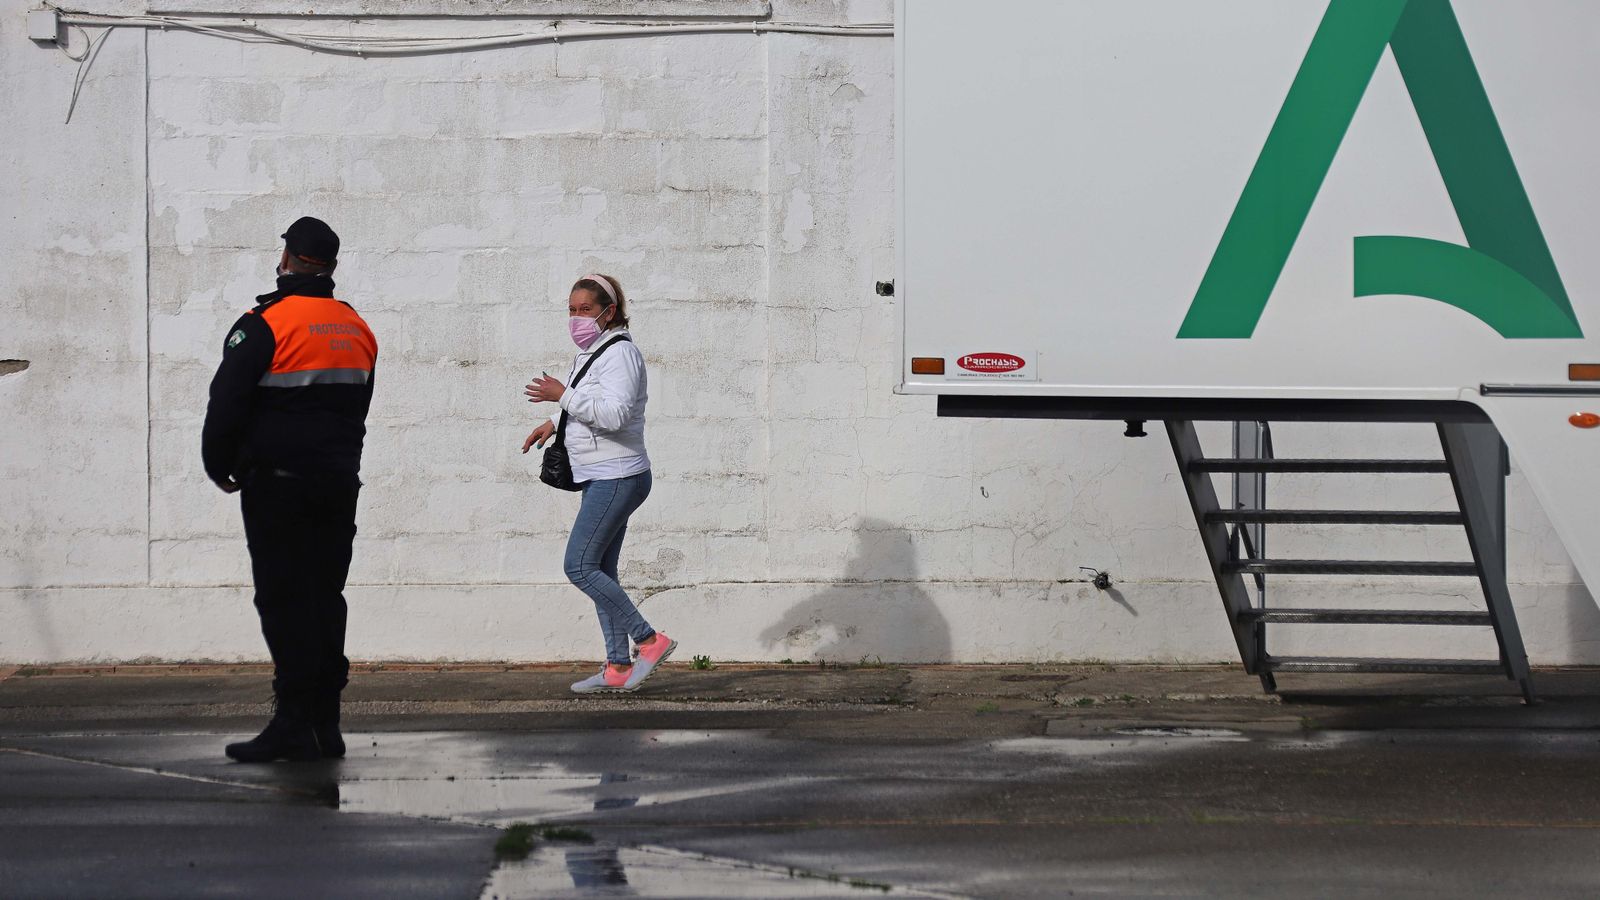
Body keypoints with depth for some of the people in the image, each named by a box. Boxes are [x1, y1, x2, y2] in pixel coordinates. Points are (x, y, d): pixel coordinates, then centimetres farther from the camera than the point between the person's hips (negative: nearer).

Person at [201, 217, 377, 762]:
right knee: (326, 596, 10)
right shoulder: (357, 329, 11)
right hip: (339, 482, 6)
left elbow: (227, 403, -11)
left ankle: (294, 723, -9)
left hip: (277, 485, -6)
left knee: (283, 600, -5)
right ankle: (325, 725, 10)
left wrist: (220, 467, 3)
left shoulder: (265, 325, -11)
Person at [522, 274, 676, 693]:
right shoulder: (590, 354, 16)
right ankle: (618, 667, 9)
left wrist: (564, 395, -20)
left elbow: (614, 413, -27)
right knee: (600, 571, 8)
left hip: (617, 478, -10)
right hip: (601, 479, 10)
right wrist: (555, 422, 24)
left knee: (579, 566, -12)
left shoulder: (620, 353, -14)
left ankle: (650, 640, -9)